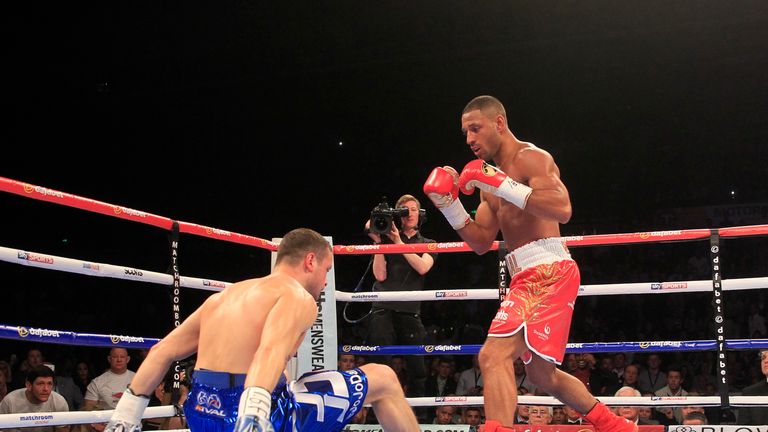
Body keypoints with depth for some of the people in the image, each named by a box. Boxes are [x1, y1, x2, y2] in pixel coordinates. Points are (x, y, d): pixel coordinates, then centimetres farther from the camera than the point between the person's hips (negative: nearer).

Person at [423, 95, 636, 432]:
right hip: (527, 277, 10)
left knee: (494, 355, -24)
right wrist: (449, 203, 7)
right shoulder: (491, 177, 20)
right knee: (541, 373, 21)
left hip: (547, 271, -10)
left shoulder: (531, 157, -6)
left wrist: (500, 184, -24)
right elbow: (481, 243, 18)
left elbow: (562, 209, -24)